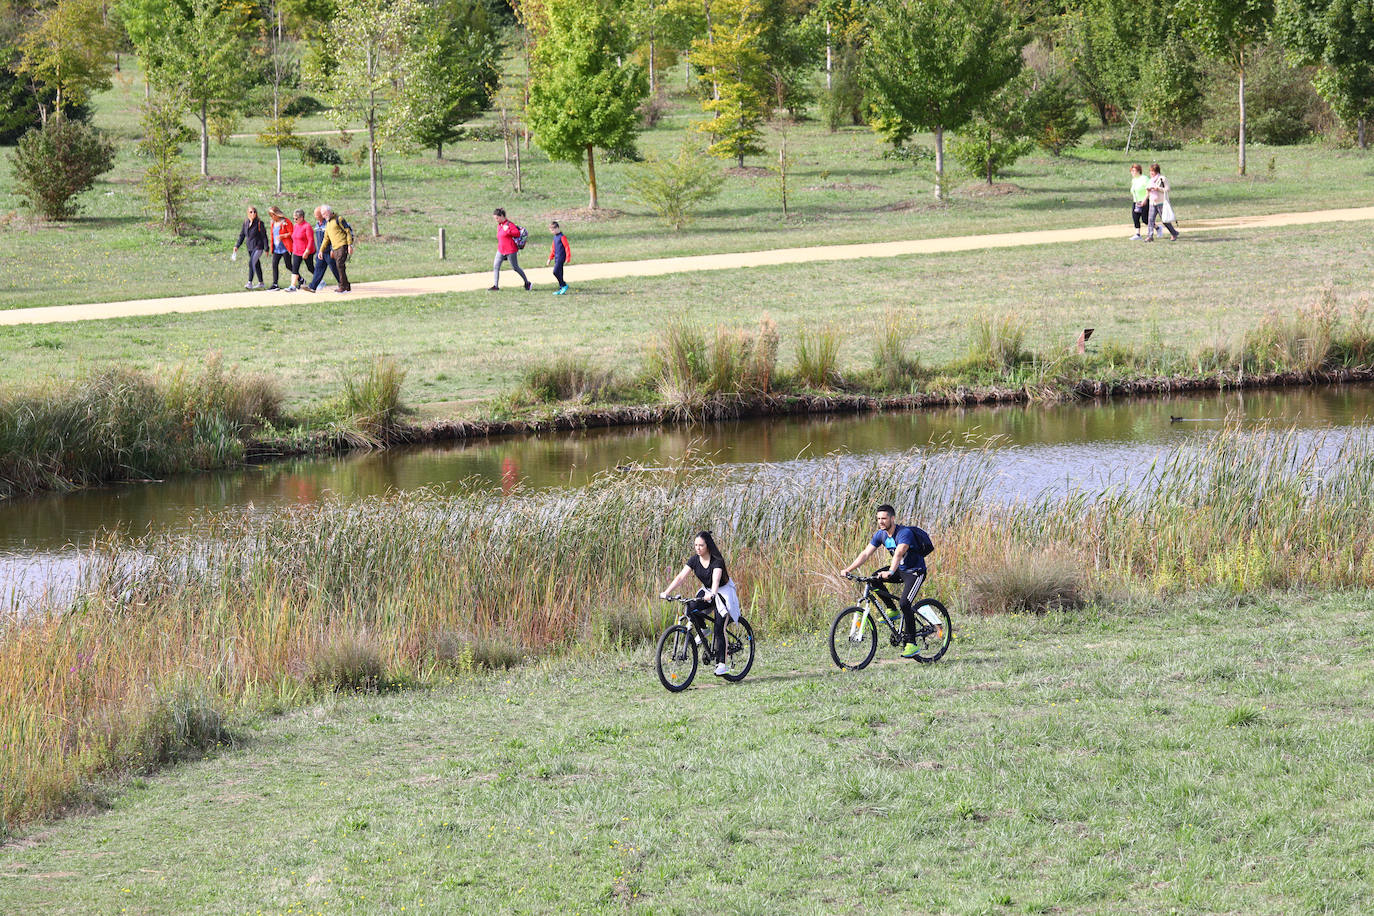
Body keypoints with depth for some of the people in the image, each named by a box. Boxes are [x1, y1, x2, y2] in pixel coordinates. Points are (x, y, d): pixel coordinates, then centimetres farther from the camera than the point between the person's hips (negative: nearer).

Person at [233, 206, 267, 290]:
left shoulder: (259, 223, -10)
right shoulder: (246, 223, 6)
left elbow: (264, 236, -7)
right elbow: (242, 235, 15)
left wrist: (266, 248, -7)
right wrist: (237, 246, 8)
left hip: (258, 247, -6)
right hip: (250, 248, 6)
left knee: (251, 263, -18)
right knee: (257, 265, 14)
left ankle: (250, 283, -20)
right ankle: (260, 283, 24)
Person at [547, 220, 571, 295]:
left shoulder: (562, 237, -13)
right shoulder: (555, 237, 14)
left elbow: (567, 247, -15)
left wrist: (568, 258, -17)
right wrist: (550, 258, 22)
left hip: (561, 257, -9)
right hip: (556, 258, 9)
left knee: (555, 272, -16)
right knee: (559, 273, 8)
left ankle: (564, 285, -4)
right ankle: (561, 289, 13)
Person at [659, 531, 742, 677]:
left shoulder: (717, 561, -24)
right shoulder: (694, 560, -9)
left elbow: (716, 579, -40)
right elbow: (681, 577, -16)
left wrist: (712, 594, -60)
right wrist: (666, 592, -29)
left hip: (722, 592, -5)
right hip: (707, 591, 5)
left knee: (719, 628, -14)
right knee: (691, 608, -24)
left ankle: (721, 664, -11)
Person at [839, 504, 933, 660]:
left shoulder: (904, 533, -27)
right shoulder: (881, 534, -4)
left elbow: (899, 553, -43)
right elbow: (866, 553, -7)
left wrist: (890, 572, -60)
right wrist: (848, 569, -19)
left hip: (915, 572, -8)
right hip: (900, 570, 8)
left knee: (904, 603, -24)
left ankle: (912, 644, -17)